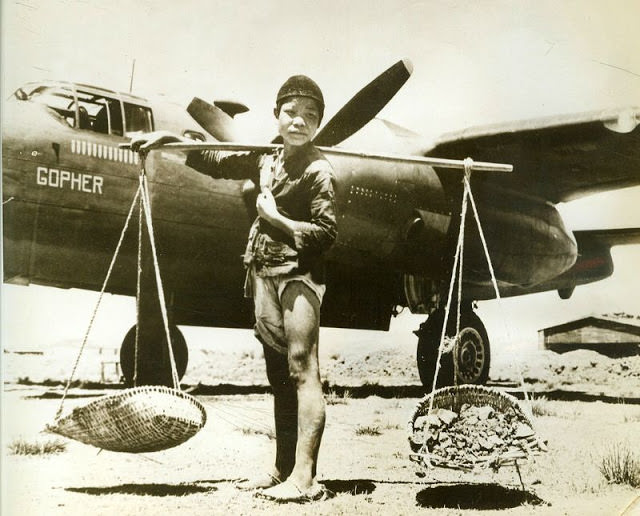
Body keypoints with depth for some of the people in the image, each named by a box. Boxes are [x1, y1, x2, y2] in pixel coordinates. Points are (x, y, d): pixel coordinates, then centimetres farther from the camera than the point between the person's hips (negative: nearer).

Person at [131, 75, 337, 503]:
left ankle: (305, 476, -14)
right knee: (278, 373, 9)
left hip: (299, 273, -7)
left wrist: (276, 218, -13)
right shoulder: (266, 160, 15)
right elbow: (217, 162, 29)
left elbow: (327, 233, -13)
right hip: (264, 271, 7)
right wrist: (169, 140, 26)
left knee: (302, 368, -12)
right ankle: (282, 468, 16)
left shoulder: (319, 171, -7)